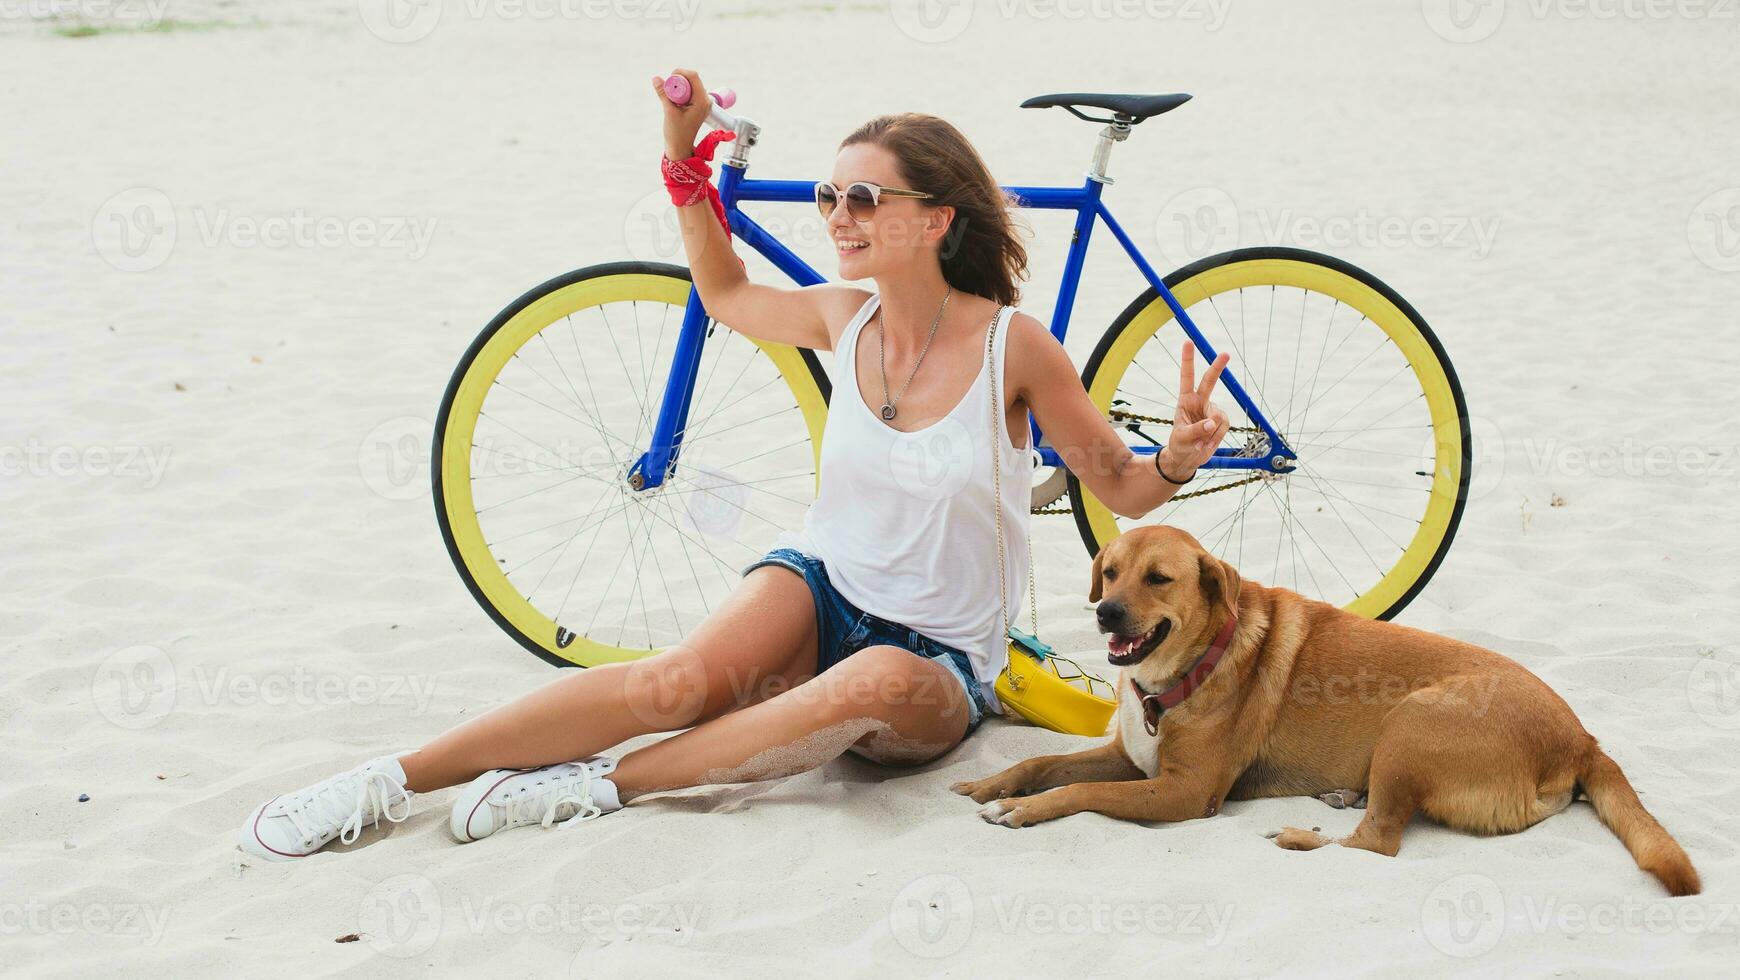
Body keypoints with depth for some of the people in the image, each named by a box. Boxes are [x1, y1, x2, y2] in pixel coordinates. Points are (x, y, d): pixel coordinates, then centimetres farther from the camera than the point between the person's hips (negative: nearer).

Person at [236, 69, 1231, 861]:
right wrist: (685, 156, 9)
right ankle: (394, 778, -27)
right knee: (679, 679, -29)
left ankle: (602, 784, -32)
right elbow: (727, 295, 20)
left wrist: (1180, 458, -27)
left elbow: (1122, 486, -5)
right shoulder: (841, 318, -2)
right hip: (820, 583, 3)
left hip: (939, 664, -2)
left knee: (879, 683, -40)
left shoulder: (1011, 342, -14)